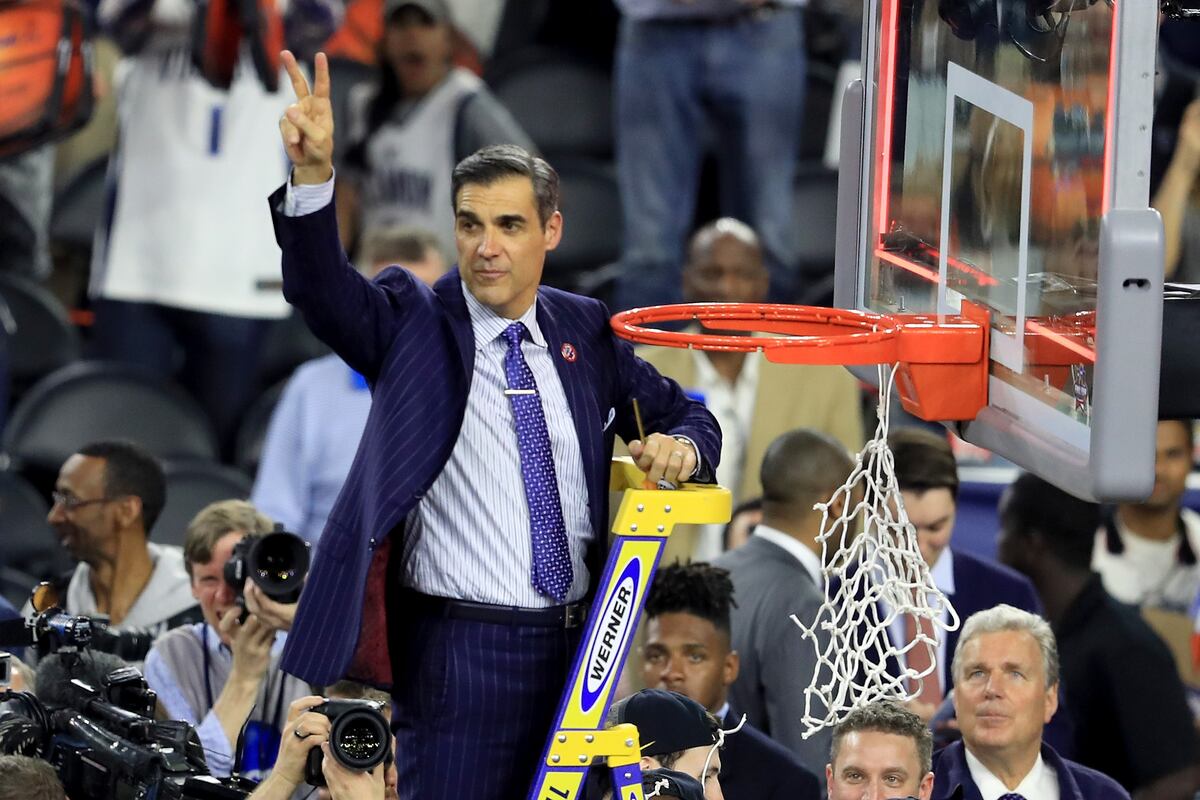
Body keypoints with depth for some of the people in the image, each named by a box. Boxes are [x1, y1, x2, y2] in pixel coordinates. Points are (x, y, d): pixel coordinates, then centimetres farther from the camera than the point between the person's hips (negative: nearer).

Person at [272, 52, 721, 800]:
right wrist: (312, 175, -38)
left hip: (576, 645, 4)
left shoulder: (586, 331, 10)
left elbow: (685, 416, 20)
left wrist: (680, 446, -5)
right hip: (462, 648, -4)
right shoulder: (413, 324, -2)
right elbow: (320, 287, -20)